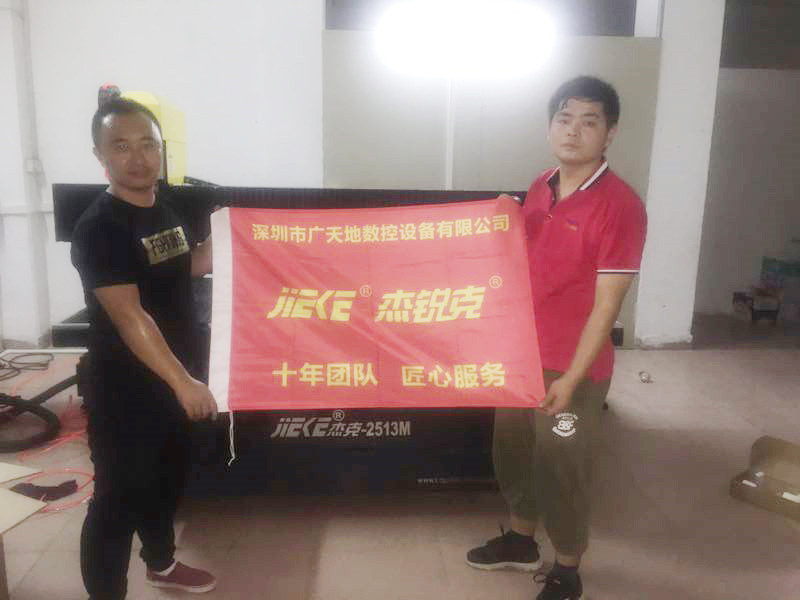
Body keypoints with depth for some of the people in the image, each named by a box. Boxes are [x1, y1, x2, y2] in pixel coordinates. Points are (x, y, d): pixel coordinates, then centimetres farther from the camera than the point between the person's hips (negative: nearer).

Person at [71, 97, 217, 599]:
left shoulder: (165, 211, 6)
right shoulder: (99, 227, -20)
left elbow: (192, 266, 23)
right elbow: (129, 316, -28)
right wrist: (183, 381, -32)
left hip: (170, 379, 9)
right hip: (122, 390, -8)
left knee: (168, 478, 23)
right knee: (118, 496, 2)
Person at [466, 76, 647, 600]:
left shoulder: (620, 205, -18)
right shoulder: (541, 187, 5)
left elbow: (606, 304, -18)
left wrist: (570, 378, -18)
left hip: (573, 365, -7)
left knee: (561, 467, 8)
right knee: (513, 448, 20)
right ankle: (521, 540, 45)